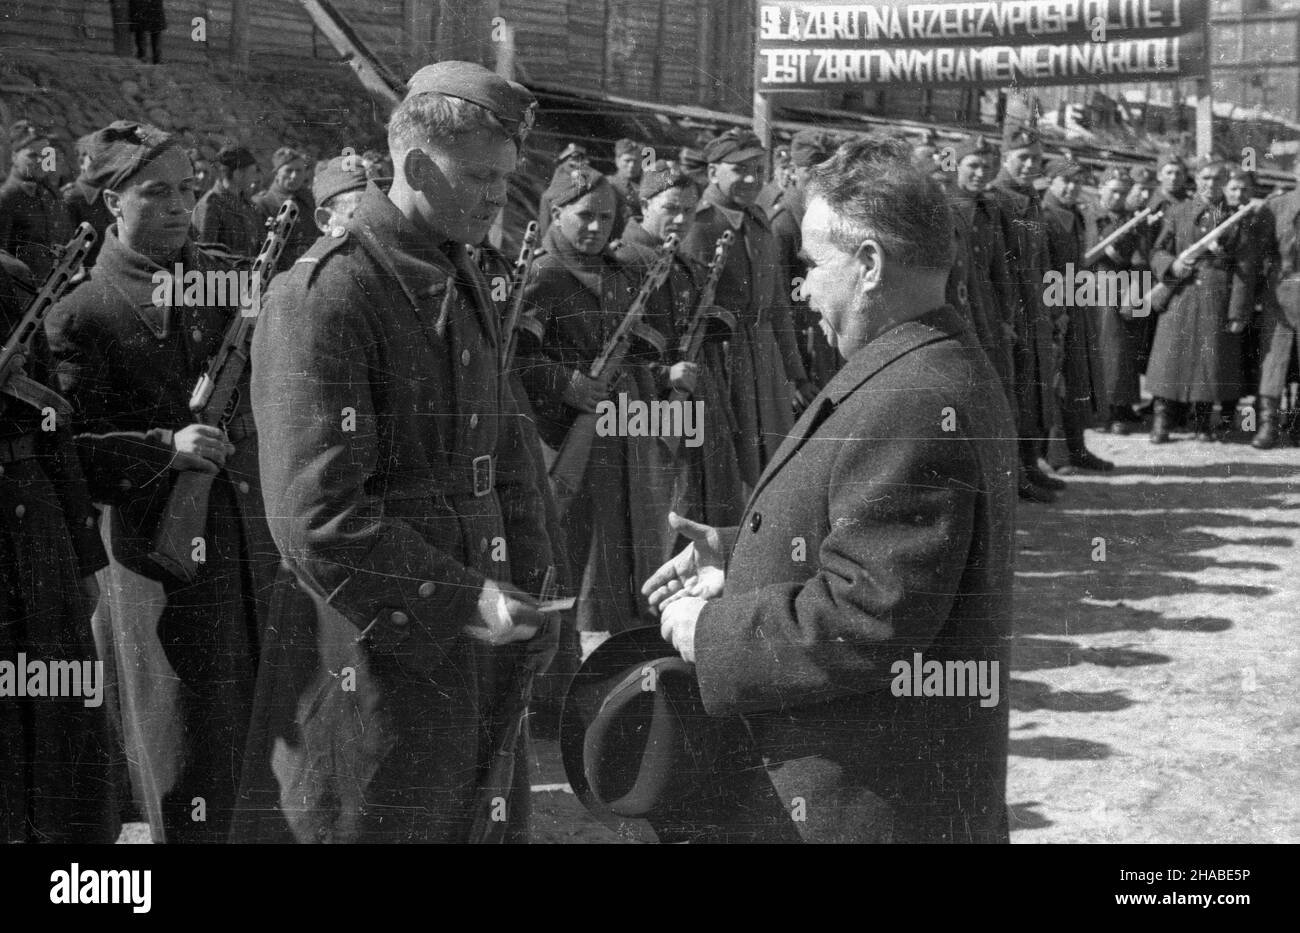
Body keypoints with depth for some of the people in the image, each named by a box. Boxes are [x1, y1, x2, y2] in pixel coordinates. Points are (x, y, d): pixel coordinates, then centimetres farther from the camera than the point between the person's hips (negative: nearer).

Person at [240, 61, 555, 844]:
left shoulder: (469, 288, 13)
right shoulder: (325, 296, -16)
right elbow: (316, 517, -22)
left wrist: (529, 589, 7)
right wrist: (460, 602, -21)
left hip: (476, 661, 8)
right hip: (374, 662, -8)